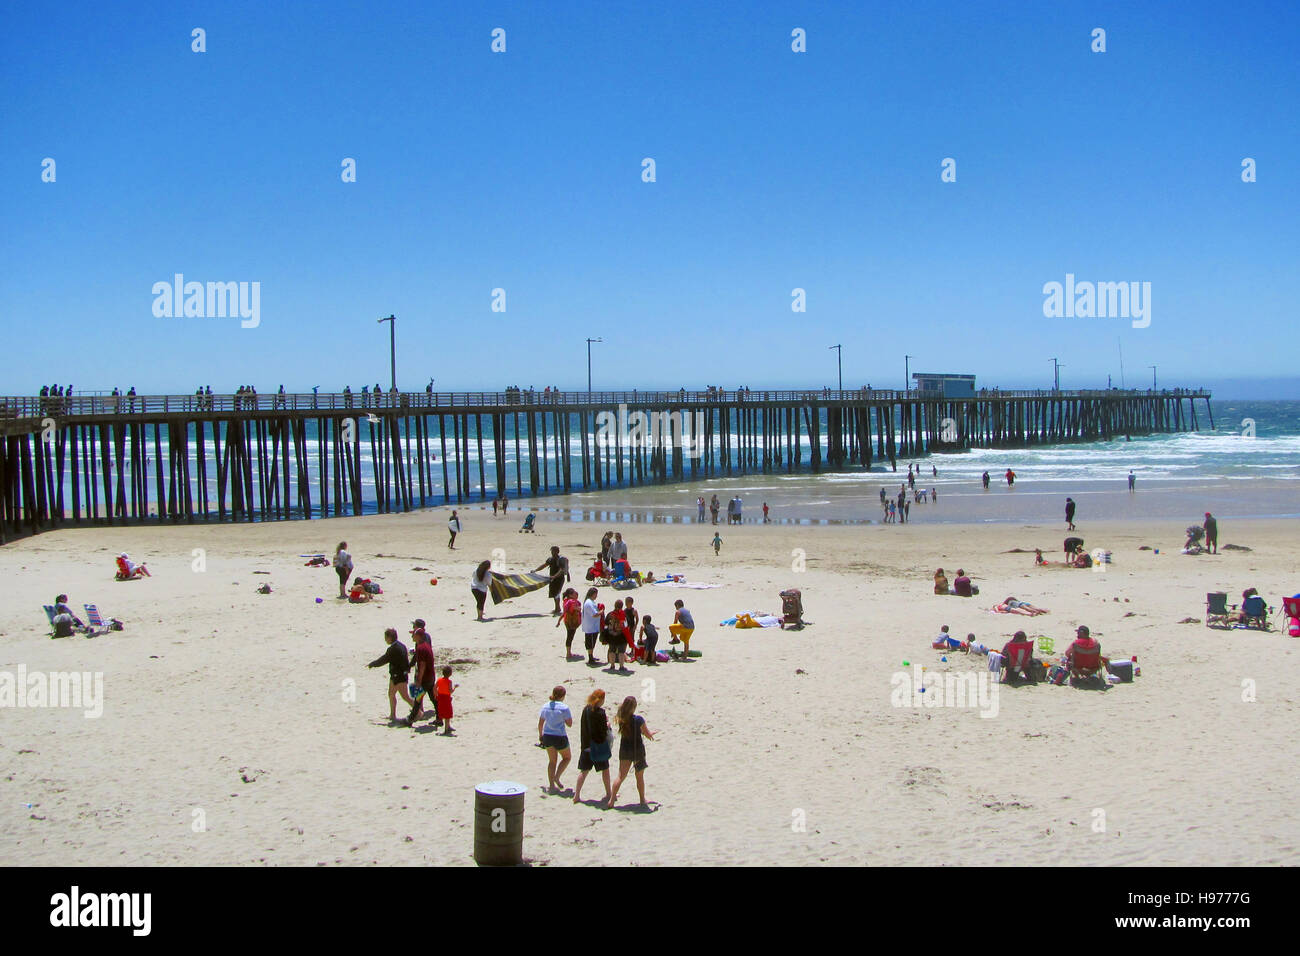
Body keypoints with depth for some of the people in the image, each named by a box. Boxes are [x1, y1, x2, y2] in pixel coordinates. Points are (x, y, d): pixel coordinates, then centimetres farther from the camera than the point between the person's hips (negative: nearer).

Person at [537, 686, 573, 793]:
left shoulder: (545, 706, 2)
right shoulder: (564, 708, -15)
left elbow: (540, 723, 8)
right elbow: (569, 724, -11)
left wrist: (540, 734, 22)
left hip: (547, 736, 5)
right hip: (560, 737, -5)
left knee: (552, 760, 17)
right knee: (567, 758, 19)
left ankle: (551, 785, 17)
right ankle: (557, 777, 2)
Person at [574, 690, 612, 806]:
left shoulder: (585, 710, 2)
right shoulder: (600, 712, -17)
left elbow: (583, 725, 10)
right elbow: (604, 730, -16)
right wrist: (607, 725, 2)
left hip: (586, 745, 5)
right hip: (599, 744, -5)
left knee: (584, 770, 10)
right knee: (605, 769, 11)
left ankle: (576, 795, 7)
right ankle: (609, 794, 20)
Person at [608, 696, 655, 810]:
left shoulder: (620, 719, -6)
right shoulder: (638, 719, -19)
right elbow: (648, 735, -9)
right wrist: (650, 734, 16)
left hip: (624, 749, 3)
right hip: (637, 749, -3)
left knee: (621, 776, 12)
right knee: (640, 777, 13)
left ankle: (612, 800, 8)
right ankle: (642, 800, 25)